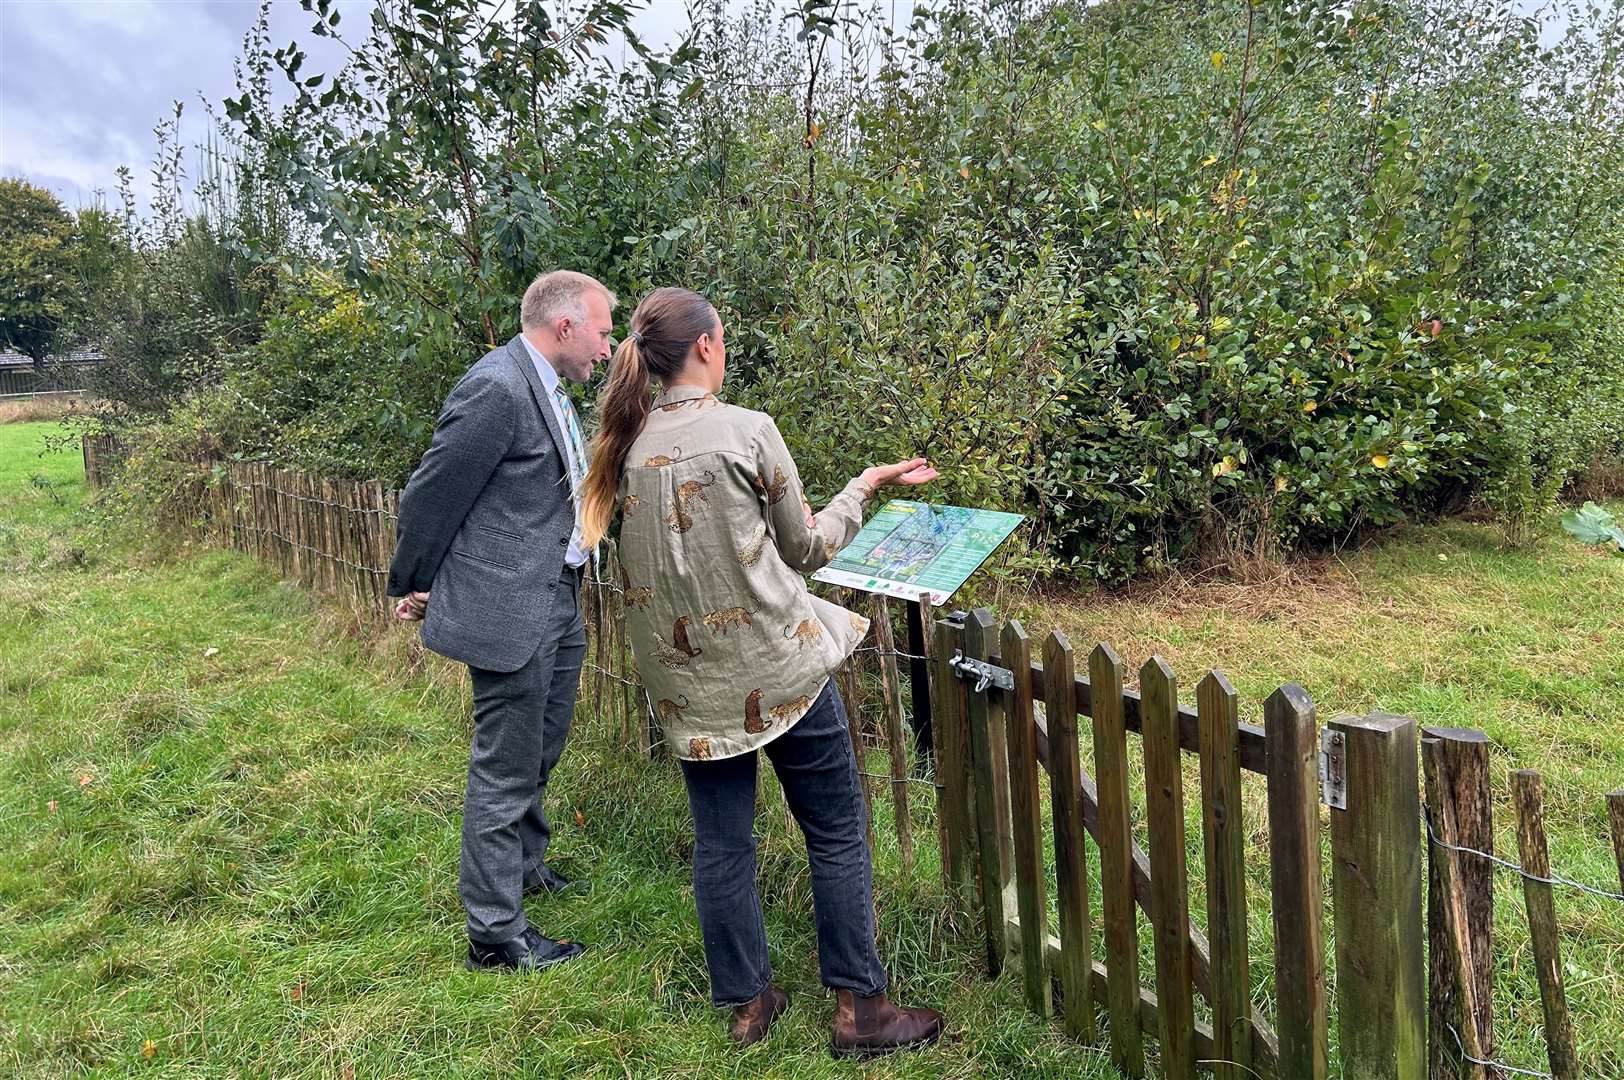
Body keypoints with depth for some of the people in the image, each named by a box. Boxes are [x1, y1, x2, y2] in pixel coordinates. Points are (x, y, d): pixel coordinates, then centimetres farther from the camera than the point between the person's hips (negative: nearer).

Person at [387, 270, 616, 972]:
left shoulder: (550, 389, 10)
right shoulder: (497, 389, -21)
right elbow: (431, 494, -15)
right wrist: (411, 587, -3)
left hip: (559, 602, 10)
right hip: (508, 610, -10)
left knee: (539, 753, 25)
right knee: (506, 772, 2)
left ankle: (524, 865, 46)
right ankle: (495, 934, 17)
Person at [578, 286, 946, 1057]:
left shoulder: (626, 445, 3)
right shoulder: (747, 430, -12)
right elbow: (805, 548, -2)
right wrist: (866, 486, 12)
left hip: (688, 677, 5)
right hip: (777, 663, -5)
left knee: (721, 841, 14)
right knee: (837, 834, 9)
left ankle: (747, 1003, 27)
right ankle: (858, 1008, 17)